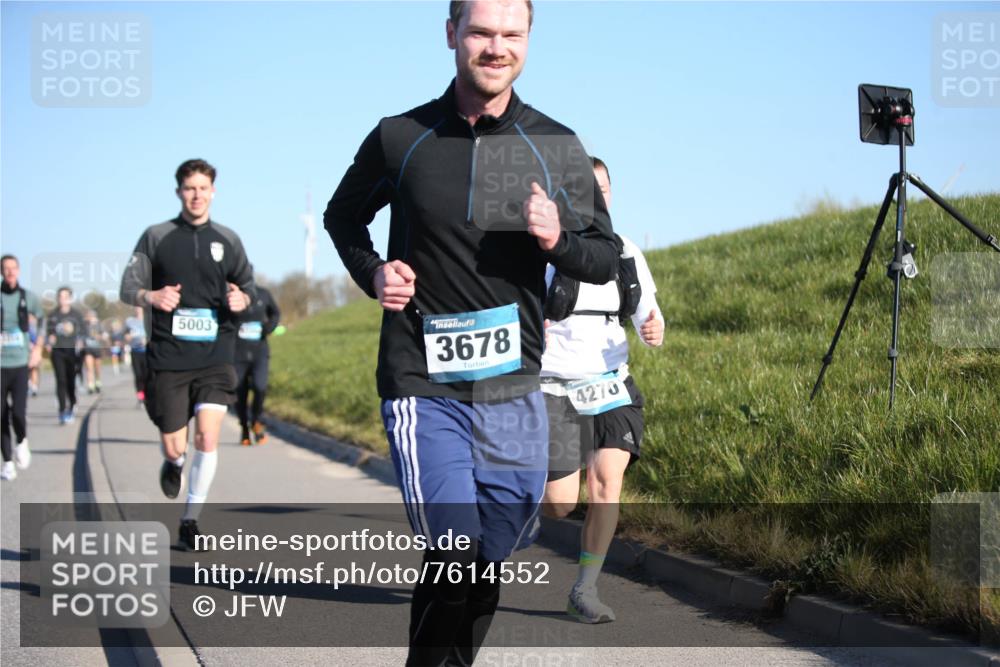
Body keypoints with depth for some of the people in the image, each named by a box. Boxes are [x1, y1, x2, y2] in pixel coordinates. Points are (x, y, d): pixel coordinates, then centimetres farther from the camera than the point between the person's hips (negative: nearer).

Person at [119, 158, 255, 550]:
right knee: (174, 447, 2)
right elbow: (128, 288, 2)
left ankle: (190, 522, 3)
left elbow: (247, 285, 17)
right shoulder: (156, 237, 4)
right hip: (168, 358, 0)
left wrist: (242, 298, -7)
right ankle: (174, 464, 41)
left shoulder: (227, 240, 8)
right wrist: (151, 296, -20)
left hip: (214, 358, 1)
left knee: (207, 438, -12)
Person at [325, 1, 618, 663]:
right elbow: (343, 217, 18)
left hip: (515, 390, 3)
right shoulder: (400, 139, 0)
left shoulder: (556, 147, 3)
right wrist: (373, 272, -2)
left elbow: (607, 258, 9)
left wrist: (558, 240, -13)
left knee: (490, 564, 12)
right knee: (454, 558, -15)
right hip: (424, 390, -3)